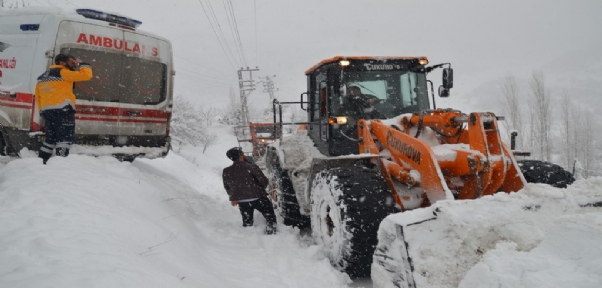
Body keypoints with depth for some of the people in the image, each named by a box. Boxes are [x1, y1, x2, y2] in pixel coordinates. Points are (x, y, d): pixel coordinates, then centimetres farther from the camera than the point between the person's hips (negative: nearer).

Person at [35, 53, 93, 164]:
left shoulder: (43, 76, 22)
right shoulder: (63, 72, -5)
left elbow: (38, 97, 22)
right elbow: (86, 75, -13)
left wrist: (43, 111, 24)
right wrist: (82, 64, 4)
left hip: (47, 111, 9)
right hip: (62, 110, -9)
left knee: (51, 138, 18)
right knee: (64, 139, -9)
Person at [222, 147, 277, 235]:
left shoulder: (226, 172, -2)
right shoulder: (251, 167, -16)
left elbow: (227, 187, 8)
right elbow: (264, 181, -15)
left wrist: (233, 197, 23)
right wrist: (260, 189, 7)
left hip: (242, 202, 5)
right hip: (258, 198, -4)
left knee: (247, 222, 19)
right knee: (270, 217, 10)